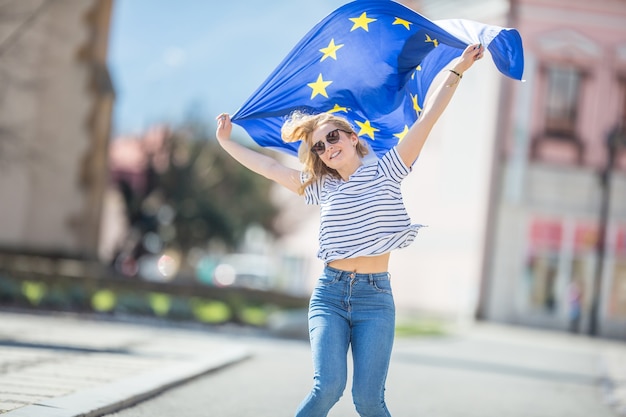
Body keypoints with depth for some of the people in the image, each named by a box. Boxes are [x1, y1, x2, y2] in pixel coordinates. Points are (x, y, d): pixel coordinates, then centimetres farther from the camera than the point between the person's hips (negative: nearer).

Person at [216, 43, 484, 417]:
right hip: (330, 293, 2)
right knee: (328, 386, -19)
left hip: (375, 296, -2)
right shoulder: (321, 188, 14)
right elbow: (270, 167, 22)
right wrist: (227, 142, 25)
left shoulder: (384, 173, 5)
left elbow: (427, 118, -2)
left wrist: (458, 70, -7)